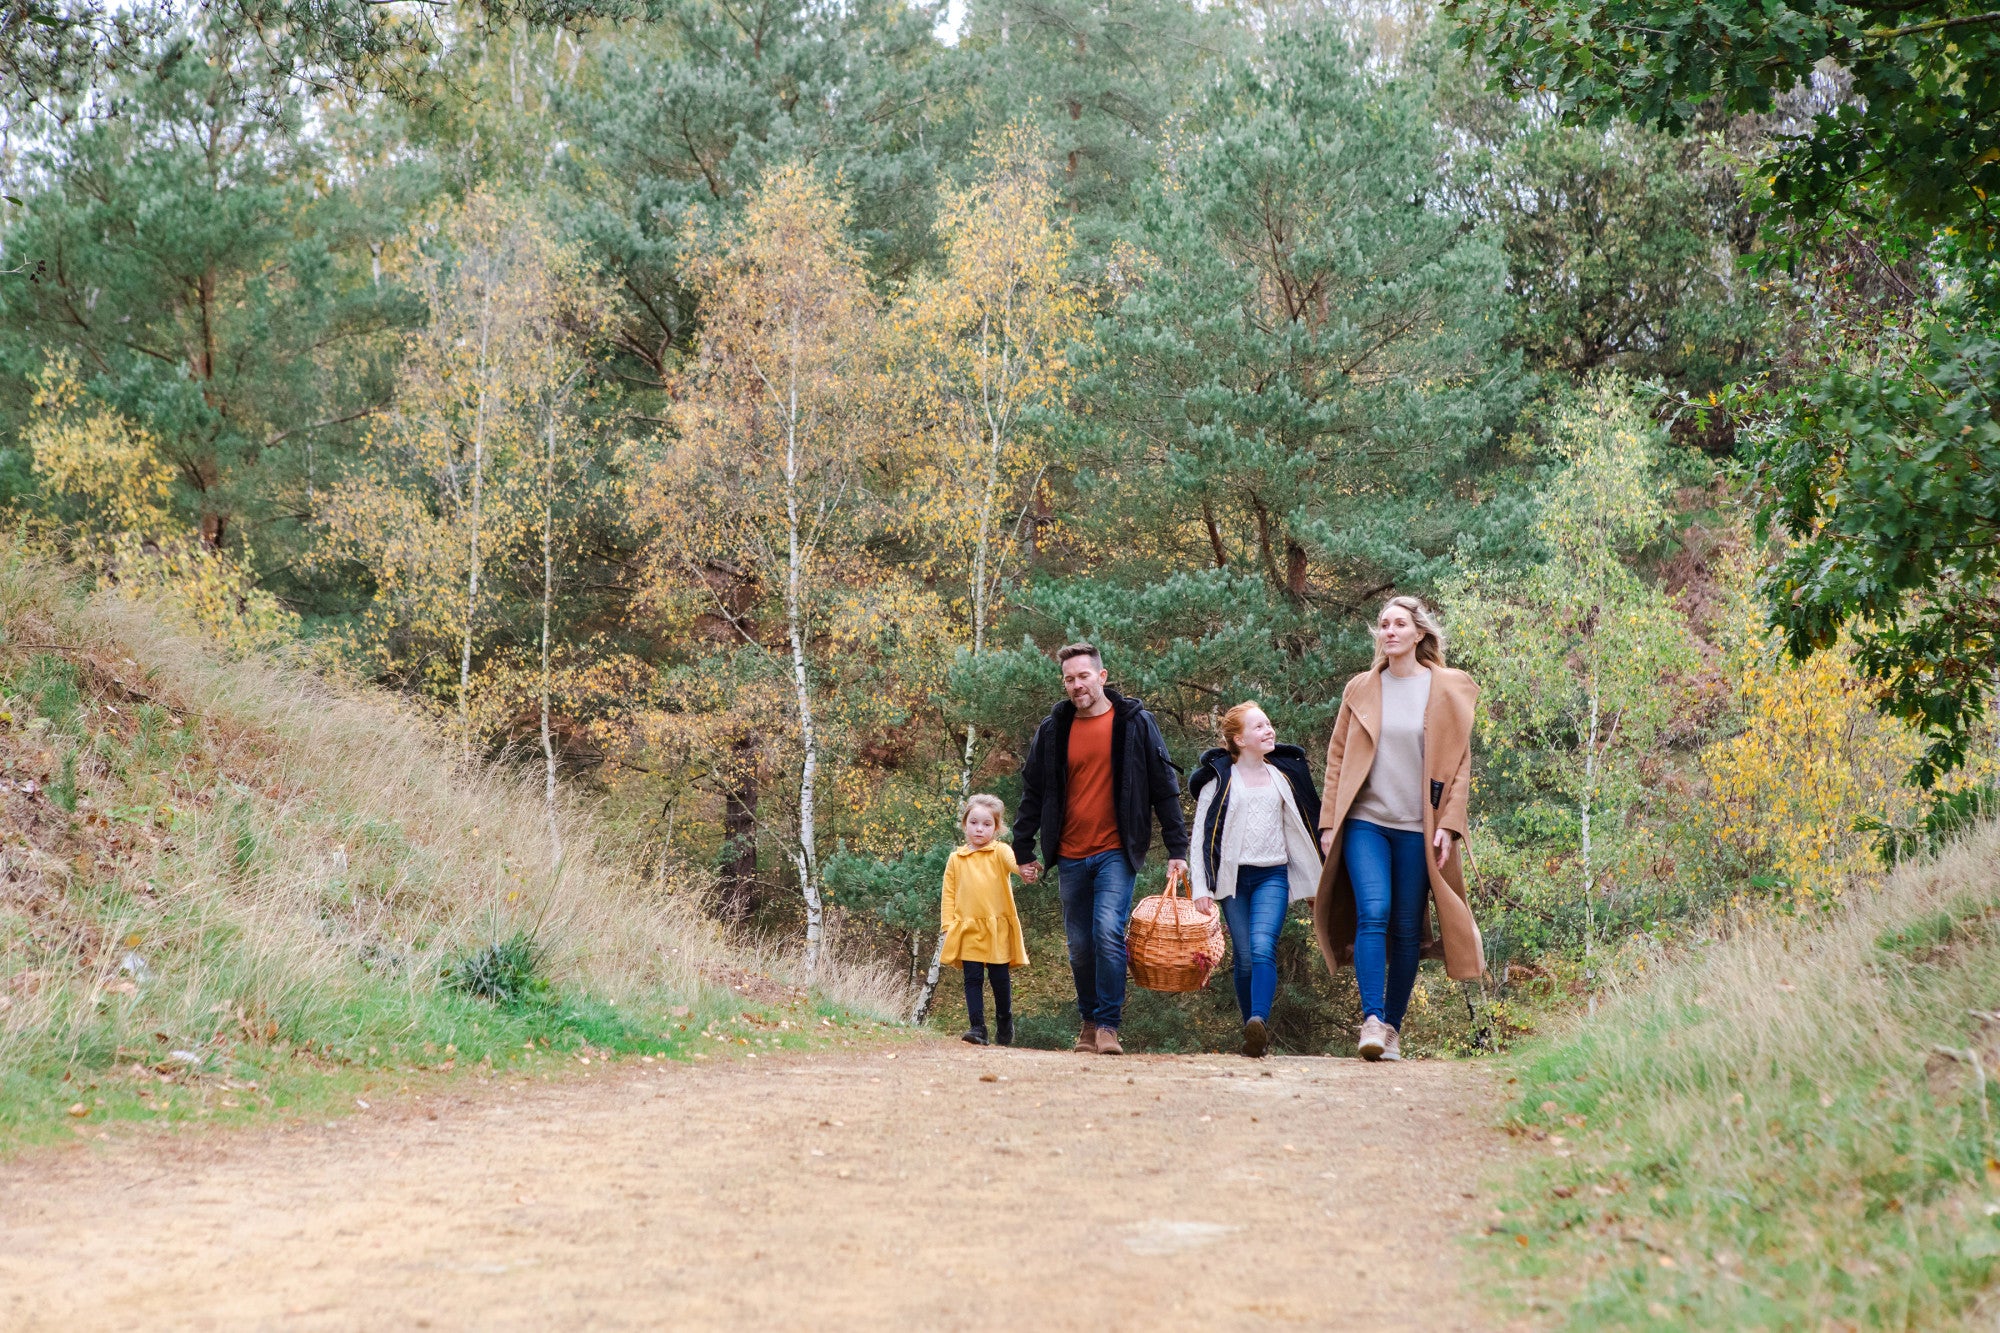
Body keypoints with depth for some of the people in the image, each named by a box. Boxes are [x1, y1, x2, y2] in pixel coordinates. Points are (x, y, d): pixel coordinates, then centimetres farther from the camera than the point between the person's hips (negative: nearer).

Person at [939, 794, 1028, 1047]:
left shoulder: (1000, 852, 2)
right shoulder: (956, 860, 9)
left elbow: (1013, 860, -22)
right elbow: (949, 895, 10)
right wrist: (947, 926, 1)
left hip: (998, 929, -1)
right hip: (968, 930, 1)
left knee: (1000, 978, 5)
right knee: (973, 979, -2)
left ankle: (1005, 1024, 24)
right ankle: (977, 1027, 0)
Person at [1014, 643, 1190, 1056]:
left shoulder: (1135, 723, -1)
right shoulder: (1052, 730, 7)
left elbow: (1164, 787, 1)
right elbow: (1032, 792, 13)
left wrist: (1177, 849, -3)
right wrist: (1024, 850, 10)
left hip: (1117, 852, -3)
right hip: (1070, 857, 4)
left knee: (1108, 933, -19)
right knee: (1080, 945, 9)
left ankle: (1108, 1025, -11)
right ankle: (1089, 1021, 26)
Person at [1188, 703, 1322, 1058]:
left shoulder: (1284, 774, 13)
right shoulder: (1219, 778, 3)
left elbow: (1302, 827, 19)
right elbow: (1201, 833, 2)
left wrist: (1316, 883, 18)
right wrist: (1201, 888, -6)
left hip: (1273, 876, 1)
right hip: (1233, 878, -1)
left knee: (1263, 947, -21)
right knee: (1245, 958, -1)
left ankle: (1259, 1023, -34)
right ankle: (1255, 1036, 11)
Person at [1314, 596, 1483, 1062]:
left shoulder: (1447, 689, 5)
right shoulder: (1361, 689, 9)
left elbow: (1459, 762, 4)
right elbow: (1337, 757, 10)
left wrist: (1448, 824, -5)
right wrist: (1329, 822, 3)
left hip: (1418, 827, 0)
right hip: (1366, 820, 0)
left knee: (1407, 929, 2)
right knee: (1373, 914, -17)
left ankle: (1393, 1029, 12)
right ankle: (1372, 1020, -19)